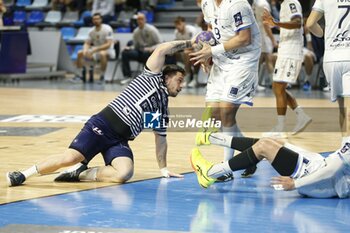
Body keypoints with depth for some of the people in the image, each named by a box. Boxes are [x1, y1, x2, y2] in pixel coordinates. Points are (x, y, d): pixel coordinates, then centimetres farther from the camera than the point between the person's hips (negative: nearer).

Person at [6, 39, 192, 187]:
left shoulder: (162, 108, 23)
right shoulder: (152, 78, 9)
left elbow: (160, 138, 27)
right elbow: (161, 50, -5)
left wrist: (163, 168, 21)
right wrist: (187, 43, 4)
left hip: (120, 140, 5)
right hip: (103, 125, -5)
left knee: (124, 174, -27)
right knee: (70, 157, -23)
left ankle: (81, 173, -9)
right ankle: (23, 175, -7)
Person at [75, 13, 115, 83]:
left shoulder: (107, 29, -17)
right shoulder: (92, 31, 3)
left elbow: (108, 44, -25)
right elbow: (87, 43, 7)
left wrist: (95, 49, -32)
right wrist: (85, 50, -17)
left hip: (108, 50, -7)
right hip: (96, 51, 7)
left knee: (102, 54, -41)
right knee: (80, 53, -7)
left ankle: (102, 76, -30)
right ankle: (82, 74, -4)